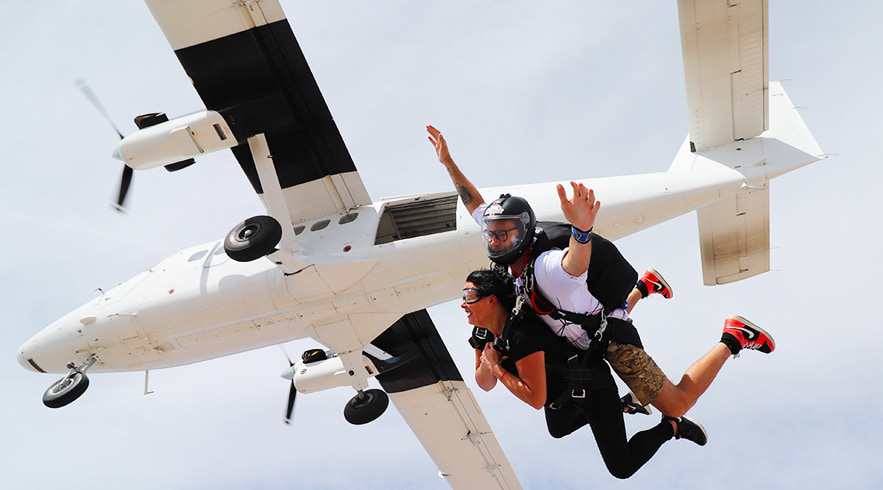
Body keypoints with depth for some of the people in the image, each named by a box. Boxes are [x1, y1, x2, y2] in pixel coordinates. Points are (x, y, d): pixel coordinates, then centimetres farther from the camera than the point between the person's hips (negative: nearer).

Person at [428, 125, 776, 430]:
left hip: (612, 338, -9)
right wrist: (448, 162, -11)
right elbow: (475, 203, -5)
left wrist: (581, 227, -86)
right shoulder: (509, 256, -15)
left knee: (678, 404, -4)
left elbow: (578, 261, -64)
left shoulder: (547, 268, -39)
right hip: (585, 333, 9)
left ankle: (732, 340, 9)